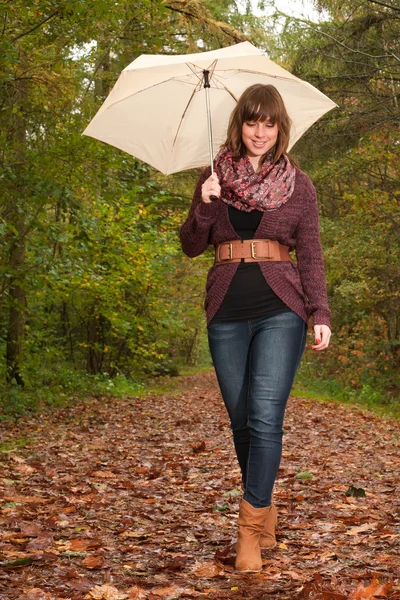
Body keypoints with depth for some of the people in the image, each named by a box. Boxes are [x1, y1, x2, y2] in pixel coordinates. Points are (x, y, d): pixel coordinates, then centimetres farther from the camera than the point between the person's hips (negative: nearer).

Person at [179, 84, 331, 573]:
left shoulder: (298, 185, 8)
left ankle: (250, 530, -10)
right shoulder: (215, 178, 11)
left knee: (265, 417, -14)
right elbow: (191, 246, 10)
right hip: (226, 312, 2)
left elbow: (310, 255, 7)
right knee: (241, 420, 5)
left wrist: (320, 314, -4)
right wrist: (204, 206, -9)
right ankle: (265, 515, 21)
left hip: (280, 311, -2)